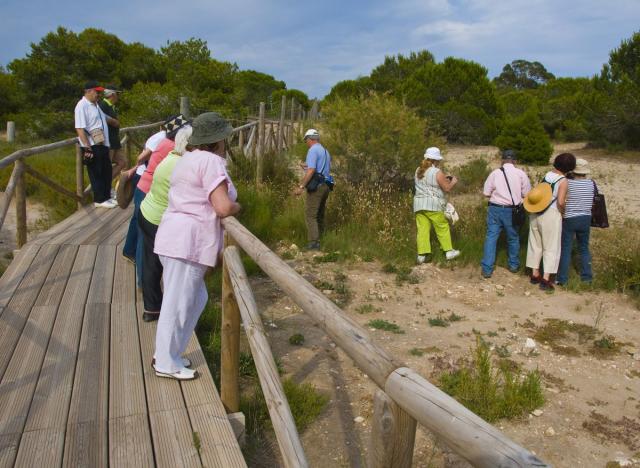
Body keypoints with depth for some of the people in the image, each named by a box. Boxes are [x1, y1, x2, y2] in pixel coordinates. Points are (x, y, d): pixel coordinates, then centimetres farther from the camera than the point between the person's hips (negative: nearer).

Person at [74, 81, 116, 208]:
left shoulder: (95, 104, 13)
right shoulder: (82, 106, -16)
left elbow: (104, 118, 33)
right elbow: (80, 128, -22)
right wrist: (88, 147, -25)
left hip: (103, 145, 9)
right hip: (92, 146, -9)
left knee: (106, 171, 16)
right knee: (96, 174, 0)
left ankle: (106, 197, 28)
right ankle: (99, 200, 10)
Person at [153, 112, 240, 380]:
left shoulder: (190, 158, 19)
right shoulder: (211, 161, -13)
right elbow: (224, 207, -21)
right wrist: (238, 206, 0)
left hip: (178, 238, 10)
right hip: (188, 241, -10)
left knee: (195, 298, 18)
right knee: (178, 304, 1)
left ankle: (166, 353, 28)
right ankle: (166, 364, 14)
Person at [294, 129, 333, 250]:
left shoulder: (313, 150, -9)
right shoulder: (325, 151, 18)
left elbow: (311, 171, -20)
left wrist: (301, 186, -20)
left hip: (316, 186, -9)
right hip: (326, 185, 9)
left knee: (310, 215, -9)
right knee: (320, 215, 15)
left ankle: (314, 242, -15)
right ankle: (319, 239, 20)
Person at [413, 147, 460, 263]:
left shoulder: (418, 170, 12)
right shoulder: (437, 172, -9)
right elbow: (447, 188, -6)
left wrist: (443, 179, 25)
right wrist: (453, 182, 14)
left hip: (418, 204, 6)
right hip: (432, 205, -6)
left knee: (422, 229, 3)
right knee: (443, 228, 8)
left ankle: (422, 255, 0)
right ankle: (449, 251, 16)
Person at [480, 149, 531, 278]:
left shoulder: (495, 173, -3)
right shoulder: (521, 174, -4)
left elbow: (486, 193, -1)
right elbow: (526, 194, -2)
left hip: (495, 209, 0)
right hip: (512, 211, 0)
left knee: (491, 237, 4)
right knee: (513, 238, 17)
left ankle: (487, 269, 2)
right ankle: (514, 265, 33)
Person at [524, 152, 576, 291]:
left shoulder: (546, 175, 4)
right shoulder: (563, 181, -11)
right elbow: (561, 201, -21)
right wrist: (562, 212, -2)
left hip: (535, 214, 6)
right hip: (551, 215, -5)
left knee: (535, 244, 16)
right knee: (551, 248, 4)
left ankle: (535, 274, 25)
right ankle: (546, 279, 3)